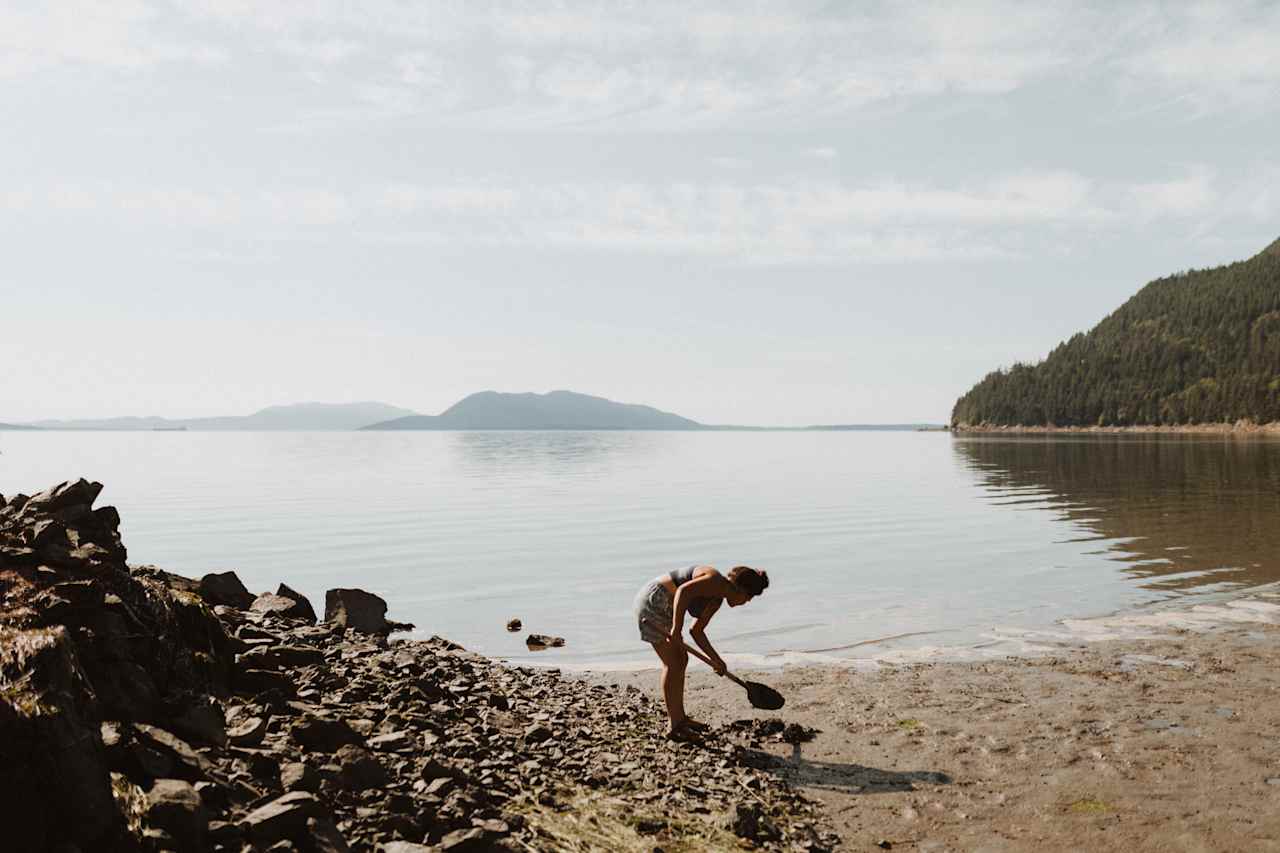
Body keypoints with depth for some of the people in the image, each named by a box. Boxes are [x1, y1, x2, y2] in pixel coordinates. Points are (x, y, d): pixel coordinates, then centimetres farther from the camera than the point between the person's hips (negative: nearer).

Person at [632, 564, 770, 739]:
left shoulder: (717, 600, 12)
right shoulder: (715, 581, -17)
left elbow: (696, 631, 15)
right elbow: (684, 590, -32)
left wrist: (715, 659, 13)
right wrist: (677, 629, -32)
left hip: (663, 608, 10)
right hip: (653, 601, -10)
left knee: (681, 660, 14)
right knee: (672, 664, -6)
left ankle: (680, 718, 24)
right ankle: (675, 728, 0)